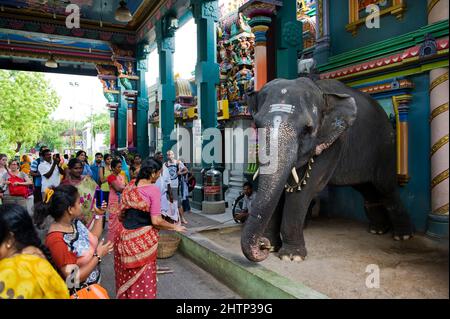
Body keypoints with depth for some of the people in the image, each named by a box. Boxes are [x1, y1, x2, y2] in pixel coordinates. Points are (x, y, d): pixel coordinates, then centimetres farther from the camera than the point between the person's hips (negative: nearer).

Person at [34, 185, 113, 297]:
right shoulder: (57, 240, -31)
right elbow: (74, 279, -27)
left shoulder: (74, 222, -8)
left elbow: (93, 239, 9)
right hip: (78, 292, -7)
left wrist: (99, 215, 4)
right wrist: (99, 255, -21)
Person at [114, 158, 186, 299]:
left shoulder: (130, 186, 4)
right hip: (143, 238, -6)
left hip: (124, 235, 6)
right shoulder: (153, 190, -15)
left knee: (126, 274, 22)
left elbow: (121, 213, 11)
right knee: (144, 278, 11)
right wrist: (174, 227, -3)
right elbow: (156, 221, -17)